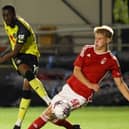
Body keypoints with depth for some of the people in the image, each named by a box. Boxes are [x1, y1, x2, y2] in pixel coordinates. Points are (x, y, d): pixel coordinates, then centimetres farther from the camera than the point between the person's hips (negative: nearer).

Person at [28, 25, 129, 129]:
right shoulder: (87, 50, 0)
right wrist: (89, 84, -19)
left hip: (81, 96, -5)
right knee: (49, 113, 10)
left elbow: (120, 83, -7)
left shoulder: (111, 61, -9)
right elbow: (76, 71, -4)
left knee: (50, 113, -15)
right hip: (69, 88, 5)